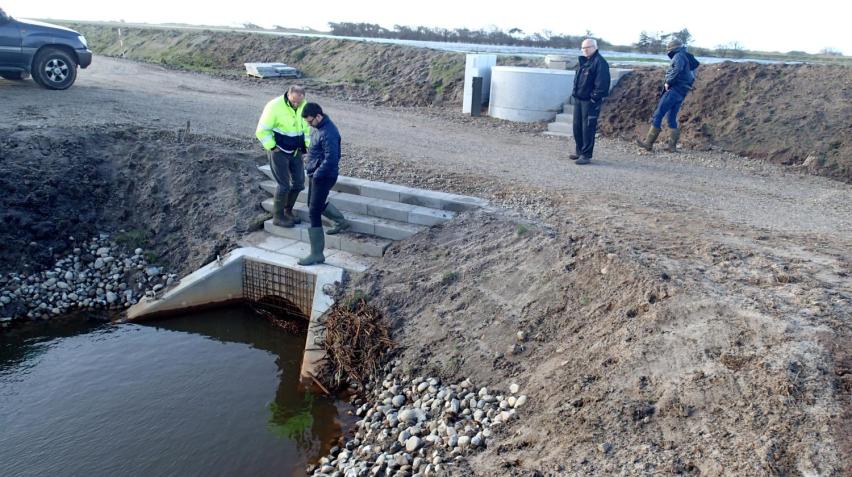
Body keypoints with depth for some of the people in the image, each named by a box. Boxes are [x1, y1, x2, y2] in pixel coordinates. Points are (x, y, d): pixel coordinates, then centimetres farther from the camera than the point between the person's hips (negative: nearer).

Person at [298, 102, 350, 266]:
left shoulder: (328, 133, -25)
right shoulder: (317, 127, 6)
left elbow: (331, 159, -29)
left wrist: (317, 174, -19)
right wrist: (312, 171, 12)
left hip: (324, 177, -10)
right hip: (315, 174, 10)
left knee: (314, 213, -9)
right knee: (315, 203, 28)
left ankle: (317, 254, -2)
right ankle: (341, 221, 48)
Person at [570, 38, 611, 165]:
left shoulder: (599, 63, -13)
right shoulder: (583, 61, 15)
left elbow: (602, 83, -18)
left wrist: (594, 98, -18)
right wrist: (575, 93, 15)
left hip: (590, 101, -9)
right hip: (578, 99, 9)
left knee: (588, 128, -6)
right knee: (577, 126, 14)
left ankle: (586, 155, -1)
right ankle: (579, 151, 26)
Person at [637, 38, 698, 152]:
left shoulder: (679, 56, -7)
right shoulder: (688, 58, 23)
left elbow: (677, 70, -26)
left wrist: (668, 82, -17)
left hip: (674, 90, -10)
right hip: (682, 92, 10)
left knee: (658, 115, -9)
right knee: (672, 118, 11)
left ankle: (648, 143, -11)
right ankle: (672, 146, 9)